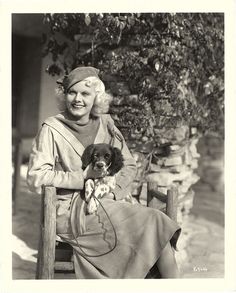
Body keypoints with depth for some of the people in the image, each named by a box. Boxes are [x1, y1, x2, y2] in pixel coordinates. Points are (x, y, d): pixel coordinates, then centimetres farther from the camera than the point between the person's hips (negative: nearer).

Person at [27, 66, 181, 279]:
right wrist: (83, 178, -15)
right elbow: (36, 177, -10)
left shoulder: (105, 124, 9)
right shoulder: (52, 129, -3)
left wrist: (114, 191, -8)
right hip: (73, 211, -5)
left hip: (110, 203, 5)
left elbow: (129, 166, 12)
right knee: (153, 223, -21)